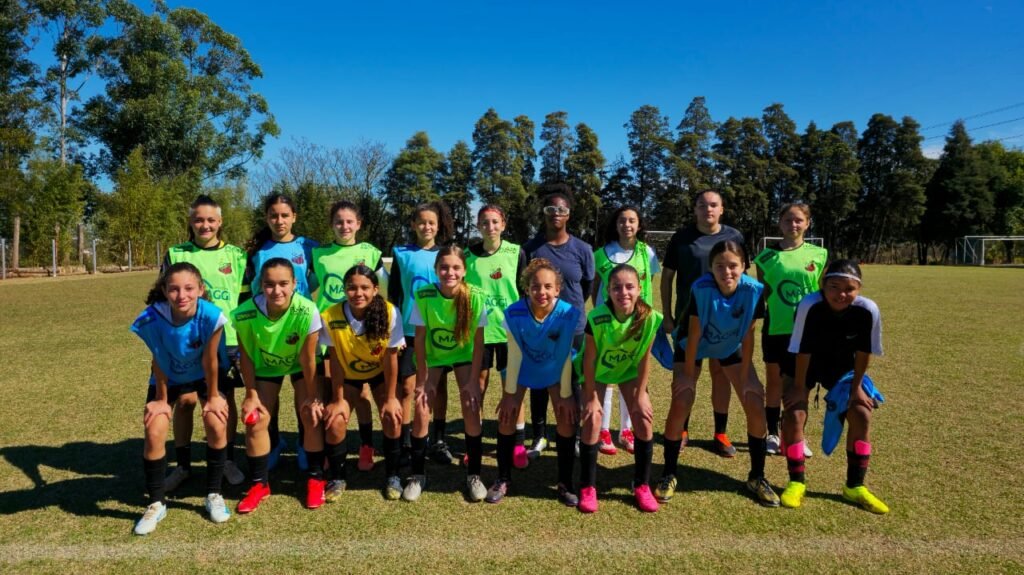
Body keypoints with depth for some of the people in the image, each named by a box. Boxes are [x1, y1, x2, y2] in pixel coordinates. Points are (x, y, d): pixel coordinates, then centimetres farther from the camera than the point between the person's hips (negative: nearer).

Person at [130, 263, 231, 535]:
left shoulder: (211, 316, -35)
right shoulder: (151, 319, -32)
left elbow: (209, 360, -22)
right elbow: (159, 362, -18)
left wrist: (213, 396, -10)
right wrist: (161, 399, -8)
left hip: (204, 375, -1)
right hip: (168, 377, 1)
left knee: (217, 424, -15)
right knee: (154, 432, -12)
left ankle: (214, 495, 6)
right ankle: (156, 504, 8)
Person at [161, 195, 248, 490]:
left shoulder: (236, 255, 6)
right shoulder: (175, 254, 4)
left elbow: (246, 300, 10)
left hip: (228, 339, 0)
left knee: (226, 400, 6)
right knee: (184, 400, 1)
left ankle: (228, 460, 22)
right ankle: (182, 464, 18)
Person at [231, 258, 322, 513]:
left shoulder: (307, 312, -38)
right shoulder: (245, 313, -33)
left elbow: (307, 358, -25)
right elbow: (247, 356, -16)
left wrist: (312, 397, -15)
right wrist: (251, 394, -9)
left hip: (300, 365, -1)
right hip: (266, 366, 2)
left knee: (312, 415, -10)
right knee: (256, 420, -4)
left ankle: (316, 478, 10)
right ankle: (259, 483, 16)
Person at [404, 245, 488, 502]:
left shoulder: (475, 297, -26)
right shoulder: (424, 295, -25)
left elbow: (478, 341, -17)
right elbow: (420, 339, -16)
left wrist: (473, 380, -17)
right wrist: (423, 380, -14)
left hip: (463, 355, 0)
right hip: (432, 355, 0)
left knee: (471, 411, -10)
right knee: (422, 412, -8)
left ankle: (474, 475, 7)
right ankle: (417, 475, 11)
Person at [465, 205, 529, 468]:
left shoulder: (516, 253, -1)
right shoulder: (469, 255, 0)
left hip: (510, 329, 0)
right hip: (478, 329, 1)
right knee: (478, 386, 8)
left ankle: (519, 444, 15)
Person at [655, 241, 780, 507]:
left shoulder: (754, 290, -28)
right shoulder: (701, 288, -34)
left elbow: (748, 336, -16)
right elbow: (694, 335, -24)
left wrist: (744, 376, -11)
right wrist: (688, 375, -17)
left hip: (731, 348, 3)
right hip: (694, 347, -2)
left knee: (756, 406, -5)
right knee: (680, 404, -14)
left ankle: (757, 477, 15)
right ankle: (669, 475, 4)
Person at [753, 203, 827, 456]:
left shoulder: (819, 254, 2)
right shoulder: (767, 256, -1)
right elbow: (761, 295, 4)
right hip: (776, 329, 0)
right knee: (775, 382, 10)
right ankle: (773, 434, 22)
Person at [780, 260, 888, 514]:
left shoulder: (868, 310, -28)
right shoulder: (809, 305, -36)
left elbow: (863, 352, -13)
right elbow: (803, 351, -26)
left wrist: (856, 387, -6)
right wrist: (799, 387, -17)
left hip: (842, 366, 3)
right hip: (803, 364, -3)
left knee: (862, 415, -3)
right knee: (794, 415, -14)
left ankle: (855, 486, 13)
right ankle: (797, 482, 3)